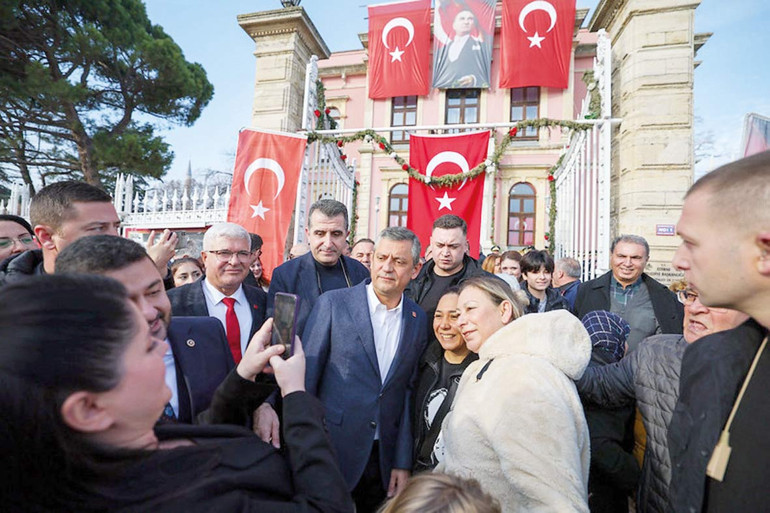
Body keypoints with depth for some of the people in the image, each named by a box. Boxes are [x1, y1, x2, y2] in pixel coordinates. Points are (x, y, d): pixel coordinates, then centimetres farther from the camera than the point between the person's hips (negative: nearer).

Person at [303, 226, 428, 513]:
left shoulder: (418, 320, 0)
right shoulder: (333, 303, -10)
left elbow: (409, 392, 2)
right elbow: (307, 377, -7)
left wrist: (403, 462, 1)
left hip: (385, 460, 3)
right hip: (332, 453, -2)